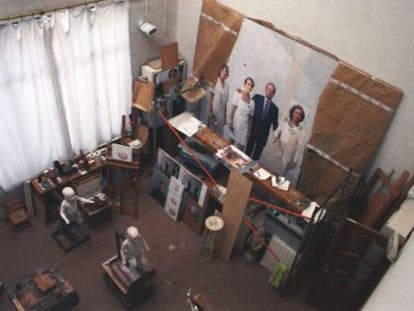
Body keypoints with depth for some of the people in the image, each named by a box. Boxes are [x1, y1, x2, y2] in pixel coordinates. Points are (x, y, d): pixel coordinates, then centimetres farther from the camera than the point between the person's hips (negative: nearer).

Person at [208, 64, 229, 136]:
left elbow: (225, 102, 10)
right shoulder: (215, 81, -10)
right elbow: (211, 96, -9)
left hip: (221, 114, 5)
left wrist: (225, 116, 11)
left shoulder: (226, 85, 7)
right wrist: (210, 111, -13)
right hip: (213, 111, -5)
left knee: (219, 135, 9)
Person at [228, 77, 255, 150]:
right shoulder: (238, 94, -4)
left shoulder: (252, 102, 5)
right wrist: (230, 122, -9)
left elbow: (250, 118, 8)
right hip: (235, 125, -3)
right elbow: (233, 109, -5)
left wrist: (249, 131, 7)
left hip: (244, 128, 3)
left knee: (240, 148, 0)